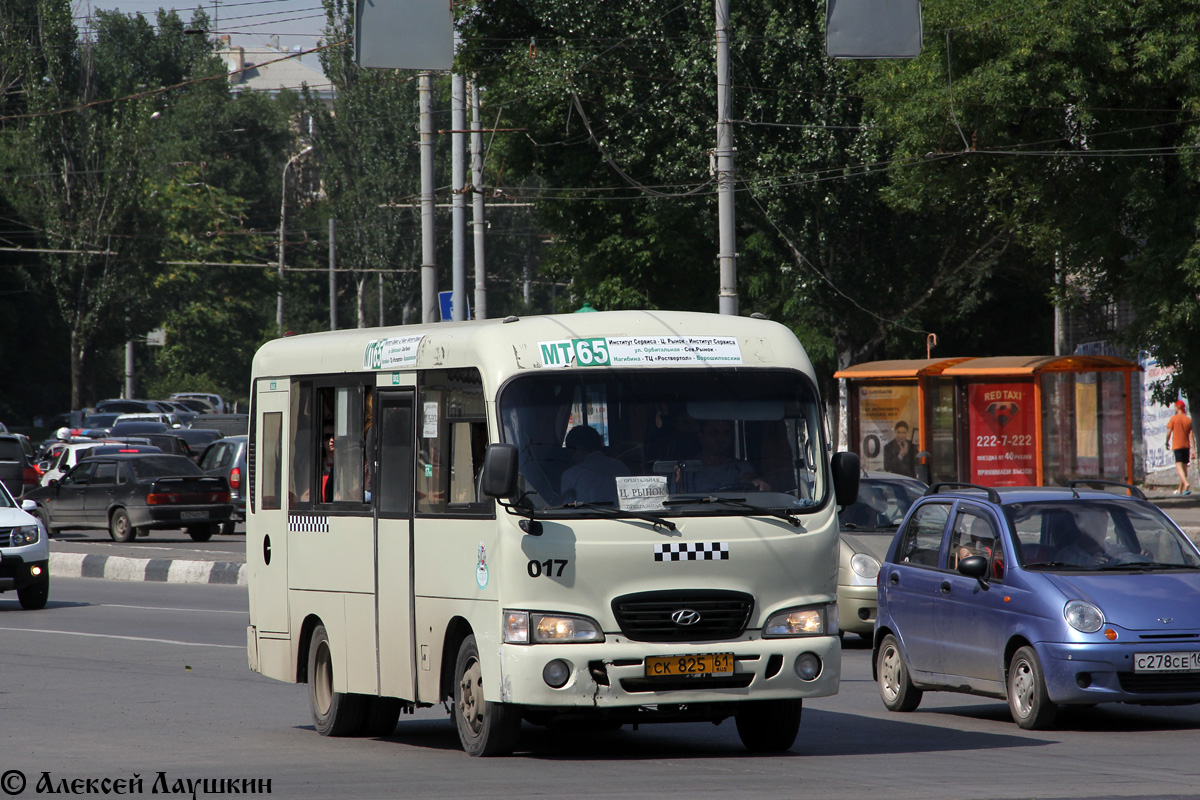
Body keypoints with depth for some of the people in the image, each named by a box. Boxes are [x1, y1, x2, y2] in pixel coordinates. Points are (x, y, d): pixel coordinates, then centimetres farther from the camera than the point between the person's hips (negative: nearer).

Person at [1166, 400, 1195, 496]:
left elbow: (1169, 432, -5)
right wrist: (1193, 449, 0)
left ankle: (1186, 484, -35)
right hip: (1186, 446, 4)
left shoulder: (1173, 419, -5)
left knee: (1179, 466, -12)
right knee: (1184, 467, 13)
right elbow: (1191, 435, 1)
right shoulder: (1189, 420, 4)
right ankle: (1180, 489, 21)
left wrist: (1167, 443, 12)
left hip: (1177, 445, -4)